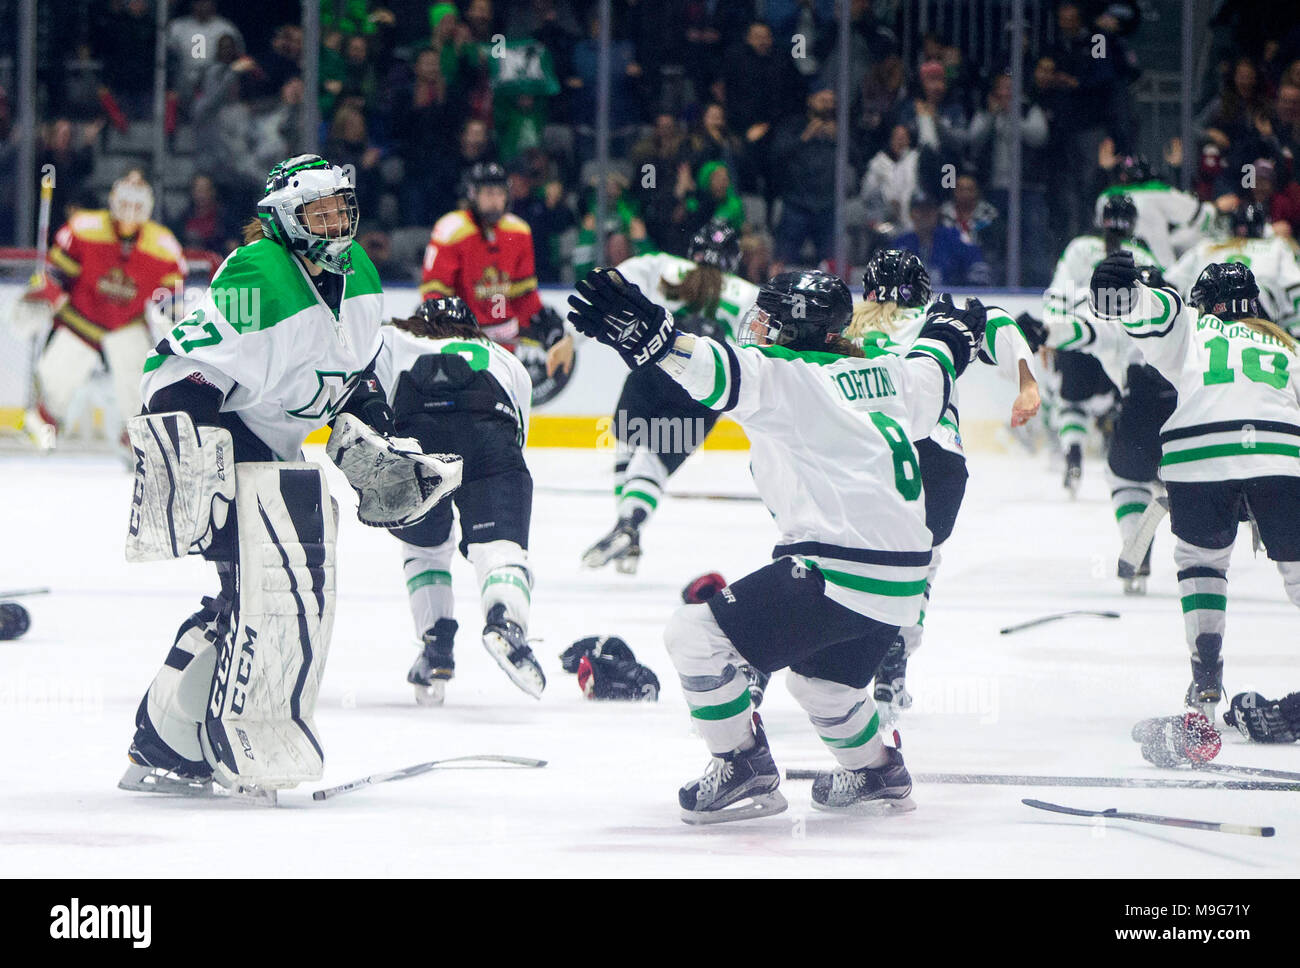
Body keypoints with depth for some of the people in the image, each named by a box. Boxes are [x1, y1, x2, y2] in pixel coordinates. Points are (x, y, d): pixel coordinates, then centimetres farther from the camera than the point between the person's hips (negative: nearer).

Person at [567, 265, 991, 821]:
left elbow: (724, 372, -28)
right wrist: (953, 330, 57)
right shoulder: (882, 375, 14)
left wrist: (652, 338, -43)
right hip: (901, 584, 9)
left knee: (696, 635, -6)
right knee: (822, 679, 35)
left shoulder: (784, 378, -8)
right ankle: (875, 774, 48)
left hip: (838, 574, -9)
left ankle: (745, 770, -1)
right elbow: (933, 374, 35)